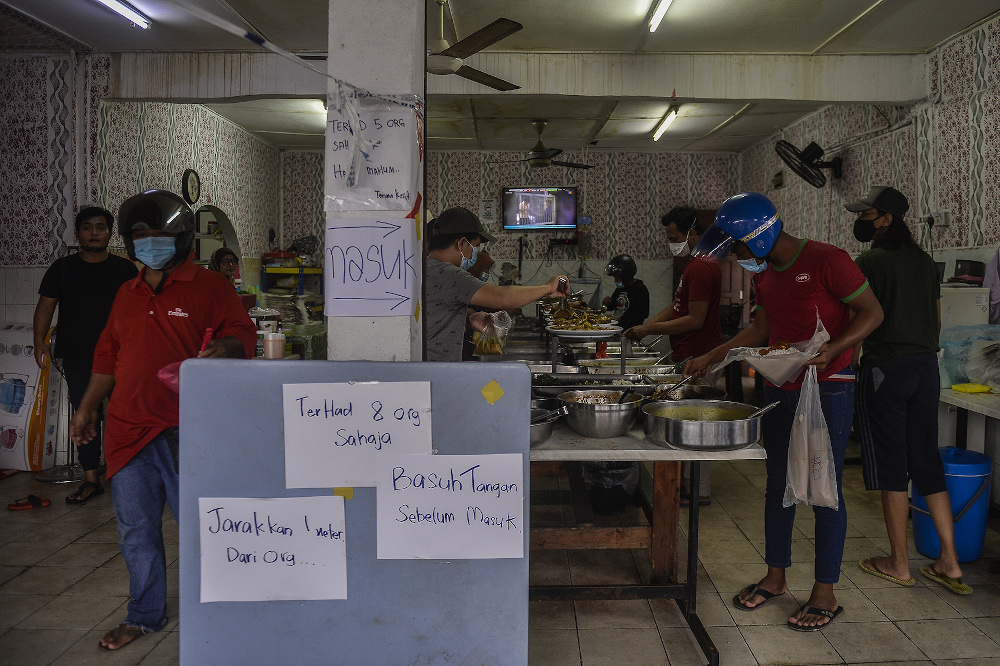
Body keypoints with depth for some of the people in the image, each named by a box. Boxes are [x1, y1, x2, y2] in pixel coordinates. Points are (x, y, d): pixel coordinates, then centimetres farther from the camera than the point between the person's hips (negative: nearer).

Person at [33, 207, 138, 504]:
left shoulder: (125, 269, 6)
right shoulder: (62, 268, 8)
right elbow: (46, 305, 8)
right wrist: (39, 341, -3)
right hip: (77, 357, 1)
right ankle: (91, 479, 10)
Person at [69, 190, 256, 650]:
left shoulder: (209, 287, 0)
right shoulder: (127, 294, 17)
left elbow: (242, 334, -6)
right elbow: (108, 355, 23)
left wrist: (224, 348, -28)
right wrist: (86, 410, 24)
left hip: (188, 432, -5)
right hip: (129, 431, 6)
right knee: (136, 529, 13)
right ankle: (144, 616, 30)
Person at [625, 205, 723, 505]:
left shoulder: (701, 268, -19)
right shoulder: (698, 264, 17)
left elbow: (695, 320, -22)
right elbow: (677, 308, 21)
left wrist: (649, 329, -17)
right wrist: (646, 326, 9)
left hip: (697, 357, -11)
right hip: (691, 355, 11)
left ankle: (698, 491, 6)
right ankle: (689, 480, 24)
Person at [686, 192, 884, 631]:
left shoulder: (827, 261, -13)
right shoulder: (763, 273, 10)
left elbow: (872, 312, -12)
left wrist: (831, 350, -26)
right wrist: (712, 357, 12)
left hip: (827, 389, -7)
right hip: (779, 389, 8)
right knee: (778, 484, 14)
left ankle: (825, 595, 12)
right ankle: (775, 577, 28)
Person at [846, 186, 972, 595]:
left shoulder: (871, 262, -11)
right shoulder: (924, 260, 12)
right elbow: (936, 320, 18)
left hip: (885, 368, -7)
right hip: (925, 367, 7)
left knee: (891, 466, 1)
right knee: (926, 461, 11)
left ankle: (898, 564, 11)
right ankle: (949, 563, 13)